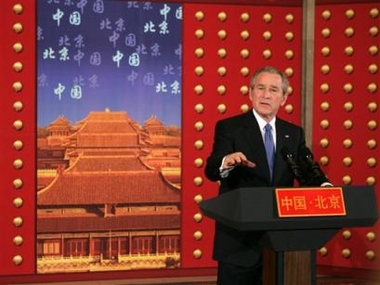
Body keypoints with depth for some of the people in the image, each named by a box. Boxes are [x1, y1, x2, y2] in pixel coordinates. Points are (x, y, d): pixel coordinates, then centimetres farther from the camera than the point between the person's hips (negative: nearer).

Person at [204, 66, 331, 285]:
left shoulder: (294, 133, 11)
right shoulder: (229, 127, -3)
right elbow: (211, 171, -16)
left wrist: (323, 186, -22)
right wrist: (227, 162, -40)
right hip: (239, 235, -4)